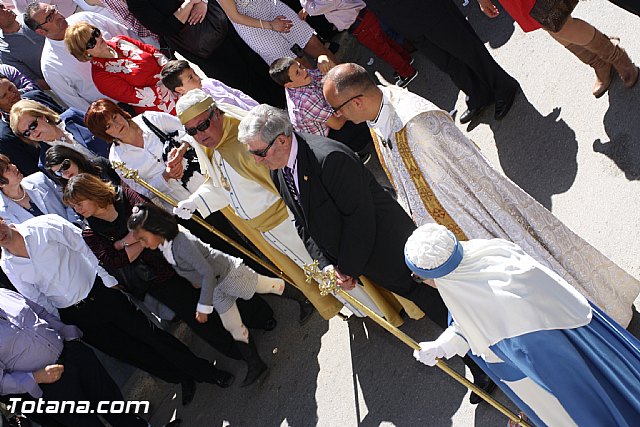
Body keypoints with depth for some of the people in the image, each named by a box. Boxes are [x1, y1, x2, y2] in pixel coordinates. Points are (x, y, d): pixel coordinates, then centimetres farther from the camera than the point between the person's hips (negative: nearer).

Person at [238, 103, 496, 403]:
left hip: (386, 241, -8)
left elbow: (358, 218, -26)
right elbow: (304, 224, 2)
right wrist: (328, 265, -8)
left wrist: (348, 268, -18)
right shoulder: (278, 170, -3)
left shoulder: (330, 158, -31)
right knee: (410, 293, 21)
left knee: (431, 300, 2)